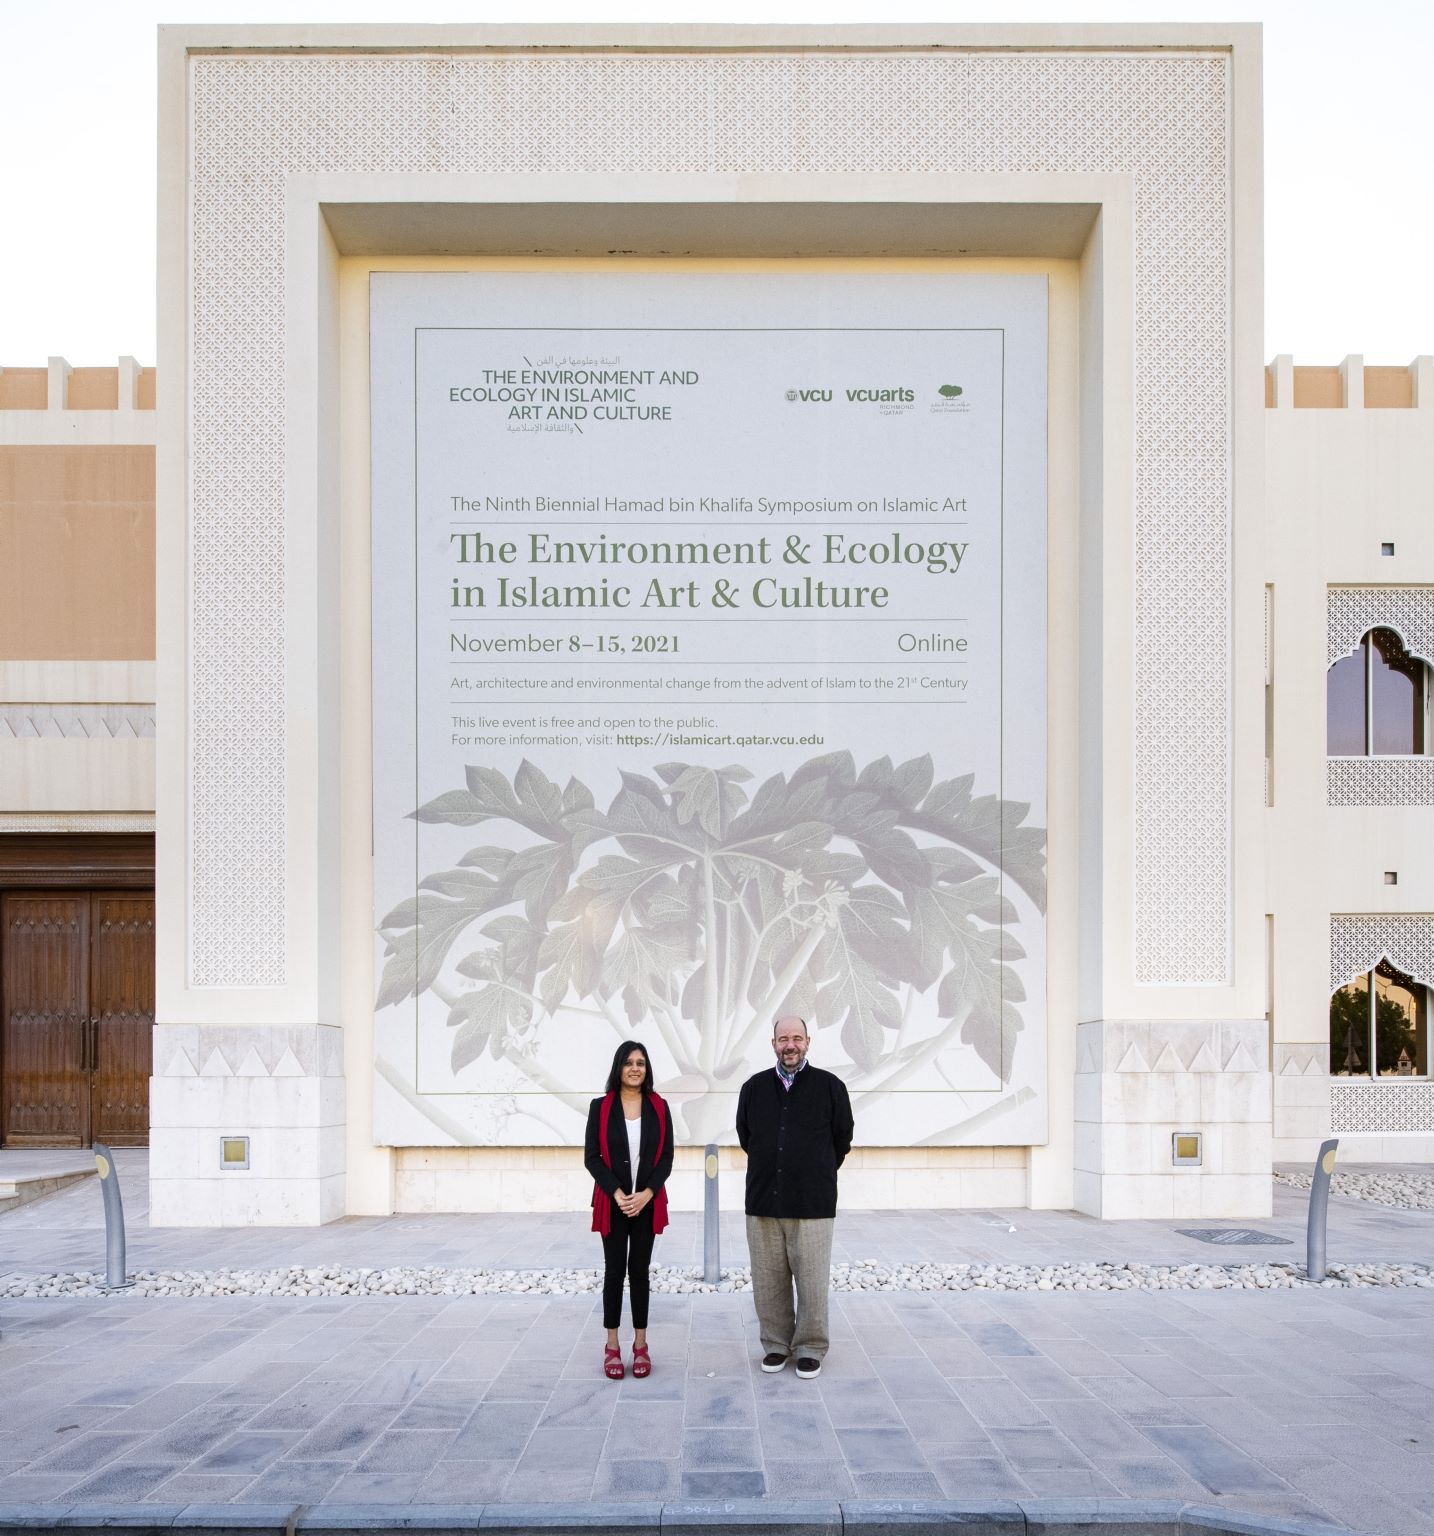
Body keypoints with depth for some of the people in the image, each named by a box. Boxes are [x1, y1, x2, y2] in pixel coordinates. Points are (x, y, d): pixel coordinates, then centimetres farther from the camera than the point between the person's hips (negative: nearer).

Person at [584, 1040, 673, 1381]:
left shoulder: (658, 1107, 1)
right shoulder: (601, 1107, -2)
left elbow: (666, 1157, 1)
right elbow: (592, 1157, -4)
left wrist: (646, 1194, -12)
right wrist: (618, 1194, -14)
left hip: (647, 1203, 1)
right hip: (613, 1203, -1)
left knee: (639, 1270, 7)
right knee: (614, 1270, 1)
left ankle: (640, 1345, 13)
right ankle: (612, 1347, 8)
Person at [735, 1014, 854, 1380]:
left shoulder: (830, 1086, -1)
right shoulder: (754, 1088, 6)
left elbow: (841, 1140, 8)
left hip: (813, 1203, -2)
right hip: (763, 1200, 3)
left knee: (812, 1281, 0)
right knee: (768, 1280, 7)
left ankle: (811, 1348, 13)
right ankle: (776, 1343, 21)